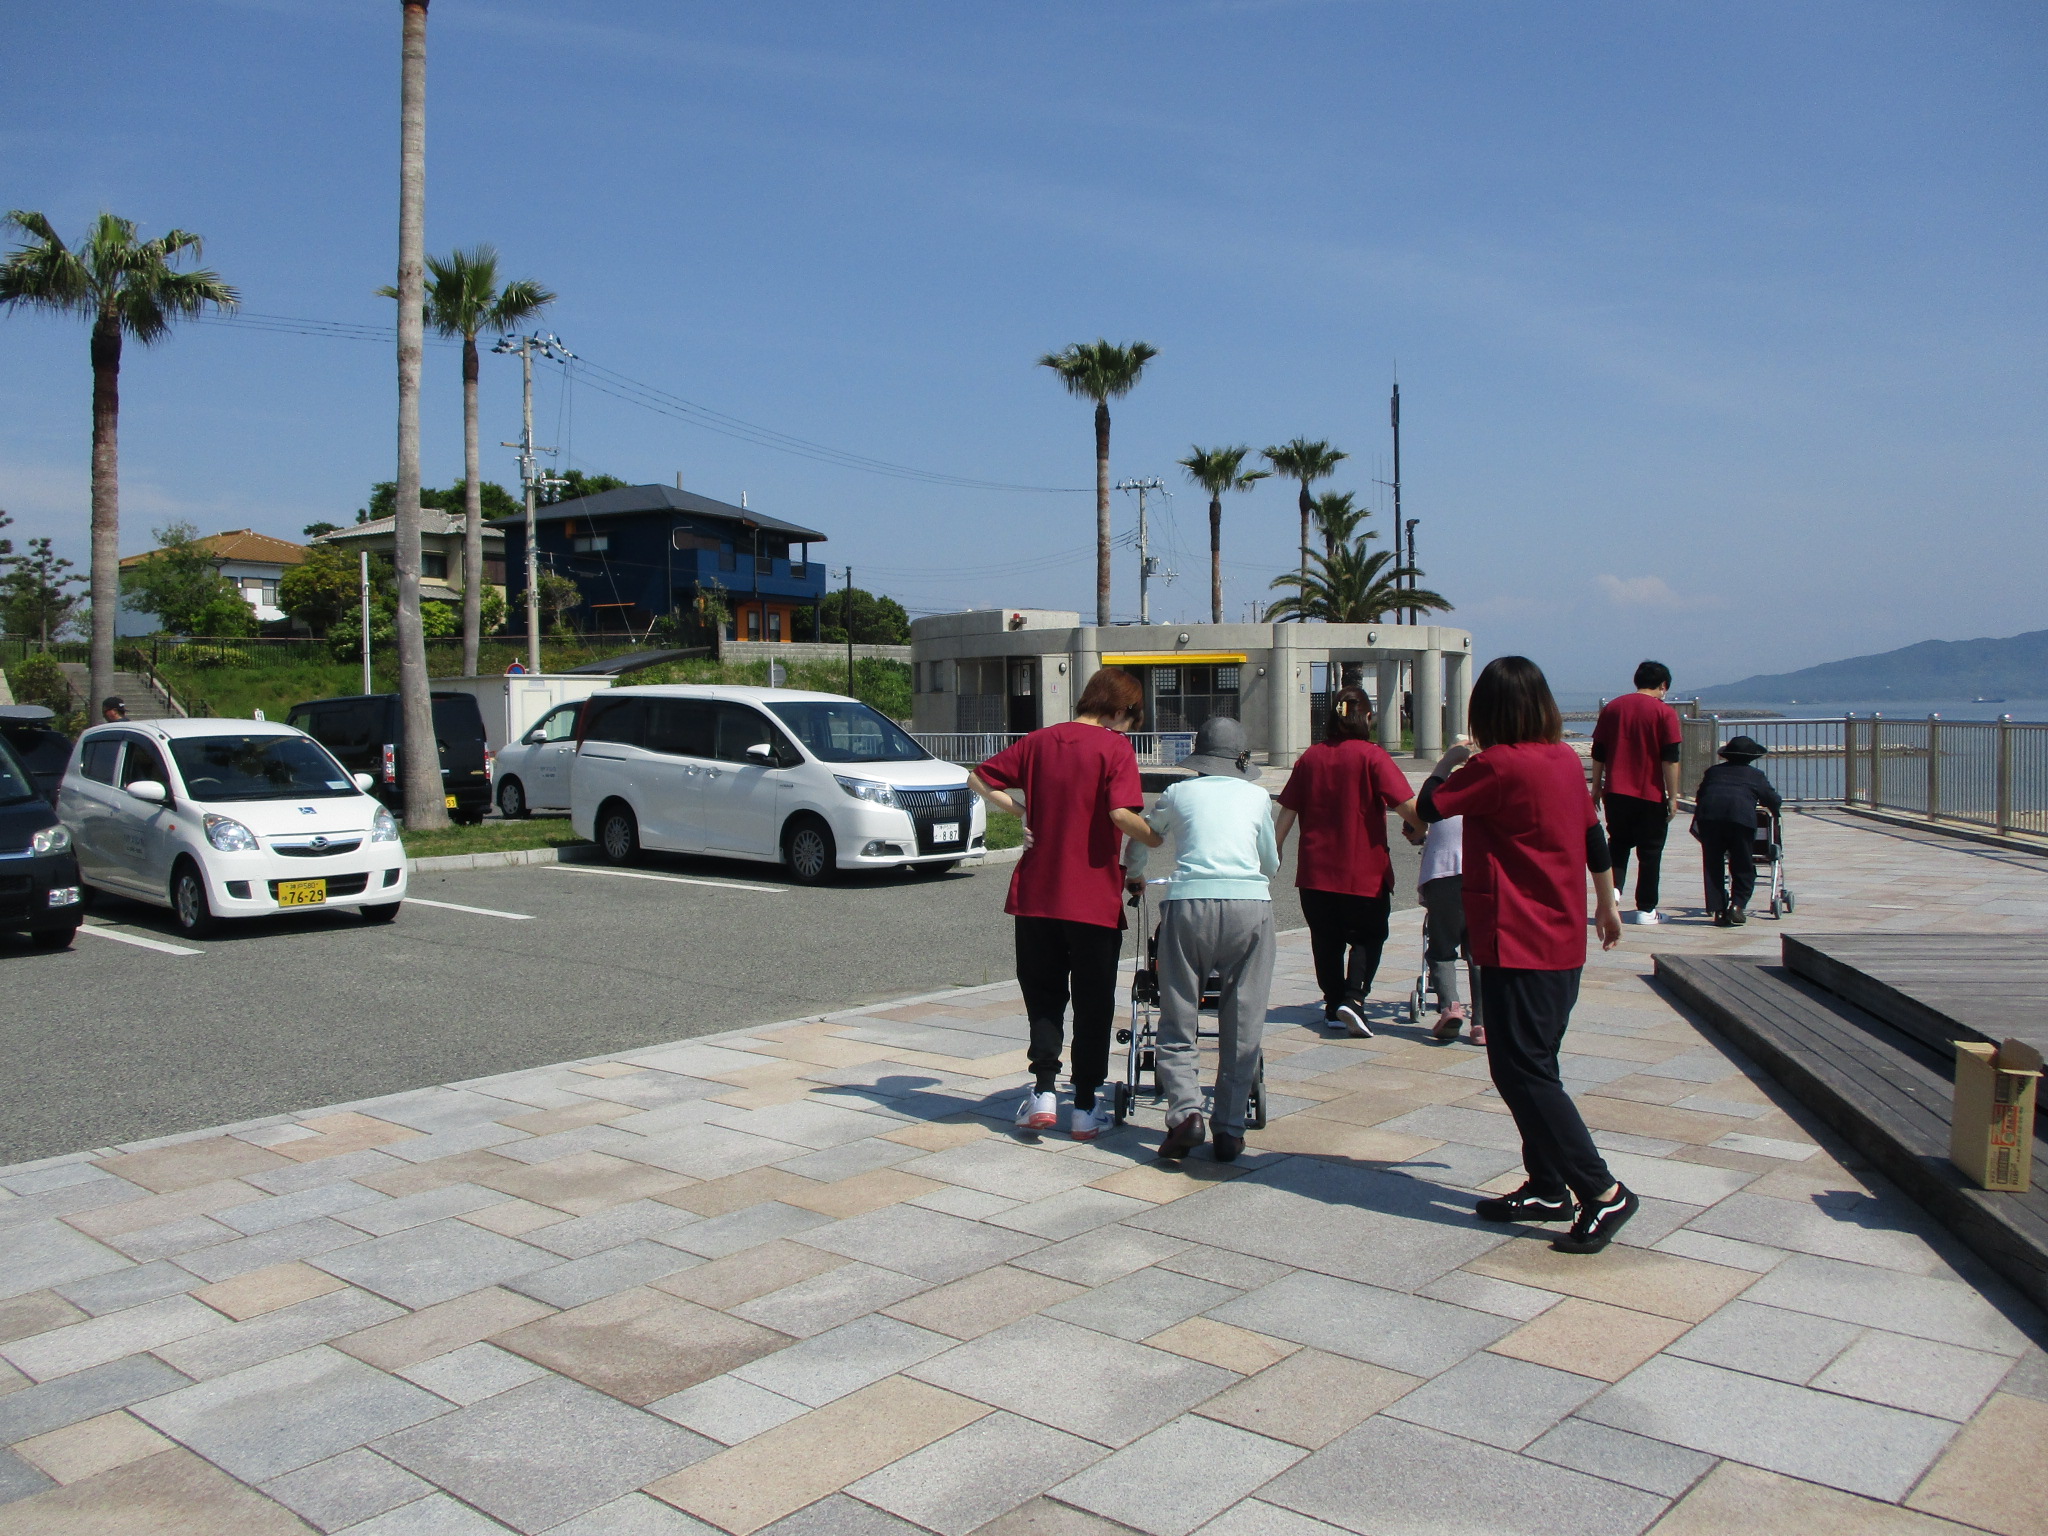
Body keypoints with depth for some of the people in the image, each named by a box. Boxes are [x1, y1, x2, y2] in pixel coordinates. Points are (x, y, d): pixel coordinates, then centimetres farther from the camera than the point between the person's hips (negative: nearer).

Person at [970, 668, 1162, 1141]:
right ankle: (1086, 1107, 13)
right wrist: (1159, 840, -5)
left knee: (1043, 996, 16)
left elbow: (978, 780, 10)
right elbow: (1121, 813, -20)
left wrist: (1022, 812, 13)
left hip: (1036, 896, 4)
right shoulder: (1115, 747, -8)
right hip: (1094, 901, -3)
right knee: (1093, 1004, 9)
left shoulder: (1041, 740, 6)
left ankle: (1044, 1092, 6)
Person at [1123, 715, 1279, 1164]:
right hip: (1250, 904, 1)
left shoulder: (1178, 793, 15)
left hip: (1189, 904, -1)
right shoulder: (1257, 796, 17)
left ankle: (1185, 1110, -10)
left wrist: (1134, 876, 51)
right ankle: (1229, 1130, 8)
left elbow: (1139, 842, 30)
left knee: (1178, 1022, 8)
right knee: (1242, 1025, 9)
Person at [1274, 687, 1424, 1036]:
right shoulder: (1371, 756, -10)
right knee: (1368, 936, 10)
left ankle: (1333, 1007, 20)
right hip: (1363, 871, -4)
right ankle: (1353, 997, -8)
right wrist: (1423, 830, -1)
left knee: (1327, 940, 15)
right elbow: (1407, 807, -18)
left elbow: (1288, 811, 6)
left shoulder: (1310, 757, 2)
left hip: (1315, 872, 4)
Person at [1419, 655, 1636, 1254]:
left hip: (1517, 944, -9)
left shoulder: (1497, 765, -17)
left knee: (1521, 1070, -5)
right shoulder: (1567, 760, 7)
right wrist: (1607, 905, 29)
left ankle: (1603, 1192, -6)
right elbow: (1594, 838, 17)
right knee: (1534, 1065, 16)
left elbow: (1428, 807, -7)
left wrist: (1449, 762, 13)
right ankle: (1547, 1187, 22)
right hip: (1563, 940, 9)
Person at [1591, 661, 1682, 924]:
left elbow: (1598, 752, 9)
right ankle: (1646, 910, 8)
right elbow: (1670, 758, -9)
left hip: (1616, 792, 3)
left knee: (1618, 843, 17)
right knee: (1650, 851, 6)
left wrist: (1597, 787, 16)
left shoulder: (1612, 707, 7)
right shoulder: (1664, 712, -5)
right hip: (1650, 794, -3)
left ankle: (1612, 888, -5)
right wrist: (1673, 796, -5)